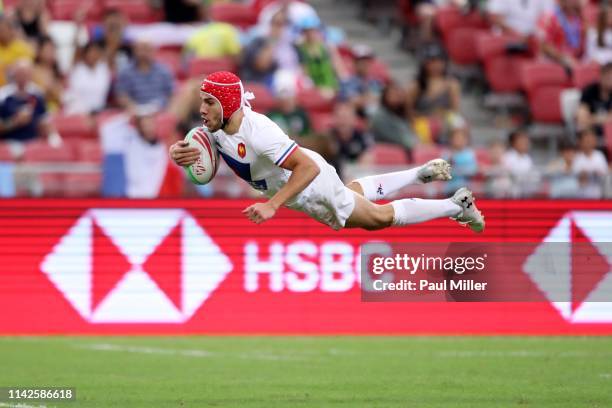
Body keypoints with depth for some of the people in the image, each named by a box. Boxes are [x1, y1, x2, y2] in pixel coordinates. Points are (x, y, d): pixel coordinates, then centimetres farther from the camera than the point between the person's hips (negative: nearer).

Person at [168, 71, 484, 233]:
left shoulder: (257, 131, -42)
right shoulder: (214, 127, -19)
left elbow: (308, 167, -42)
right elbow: (180, 151, -9)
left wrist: (272, 206, -48)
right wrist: (179, 152, -35)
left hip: (313, 185, -8)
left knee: (381, 217, 11)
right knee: (356, 193, 34)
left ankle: (456, 205, 27)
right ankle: (421, 173, 52)